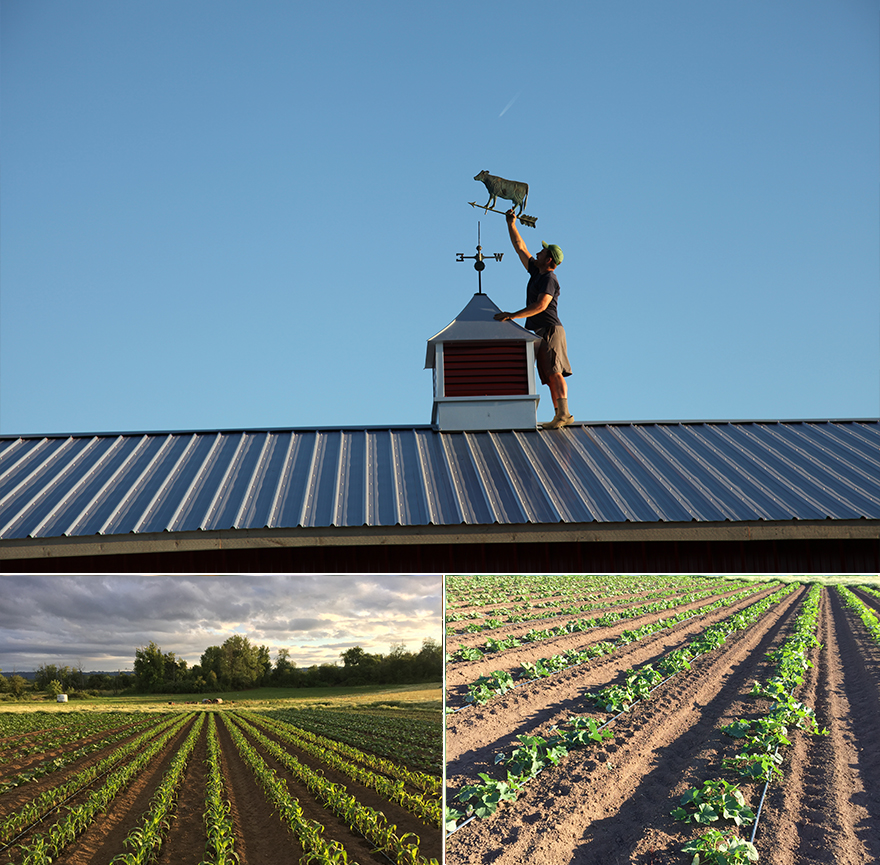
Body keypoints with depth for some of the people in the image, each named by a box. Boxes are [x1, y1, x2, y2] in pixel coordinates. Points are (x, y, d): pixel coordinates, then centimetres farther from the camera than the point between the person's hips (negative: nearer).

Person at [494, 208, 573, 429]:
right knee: (549, 376, 2)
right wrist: (511, 224, 23)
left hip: (550, 330, -9)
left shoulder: (549, 279, -9)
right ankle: (559, 416, 0)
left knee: (554, 372, -17)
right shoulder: (536, 271, 17)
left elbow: (541, 305, -23)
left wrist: (513, 315, -25)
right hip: (539, 332, 9)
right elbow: (520, 248, 25)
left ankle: (564, 414, -21)